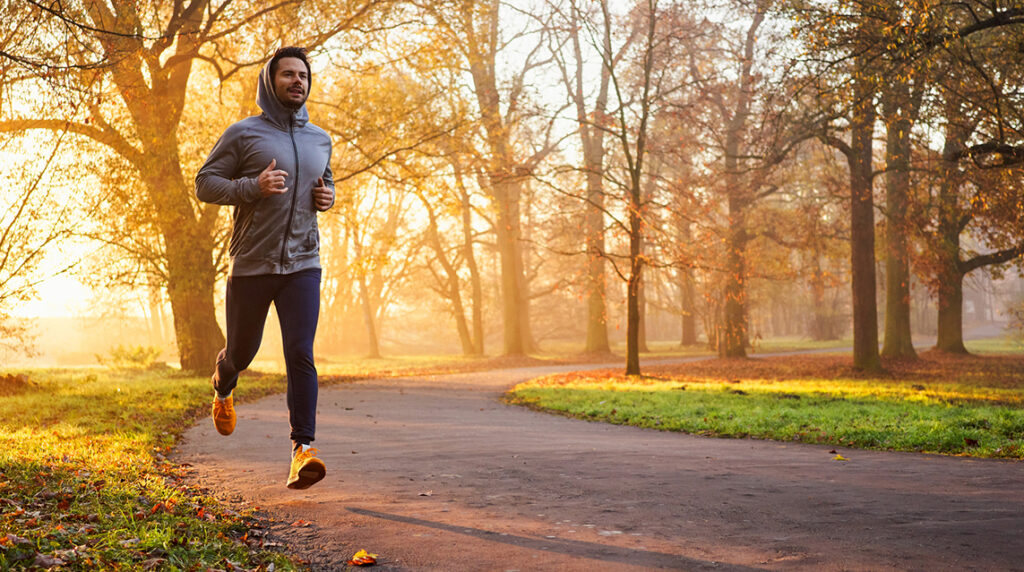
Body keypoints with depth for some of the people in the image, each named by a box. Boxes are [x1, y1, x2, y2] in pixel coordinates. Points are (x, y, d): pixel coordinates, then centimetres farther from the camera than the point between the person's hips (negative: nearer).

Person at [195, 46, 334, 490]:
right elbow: (205, 184, -3)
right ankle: (223, 389, 50)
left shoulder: (320, 139, 12)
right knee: (241, 349, 14)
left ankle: (302, 447, -12)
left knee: (301, 354, -12)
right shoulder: (243, 134, -2)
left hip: (302, 263, 2)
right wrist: (254, 187, -19)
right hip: (251, 264, -2)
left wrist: (327, 196, 4)